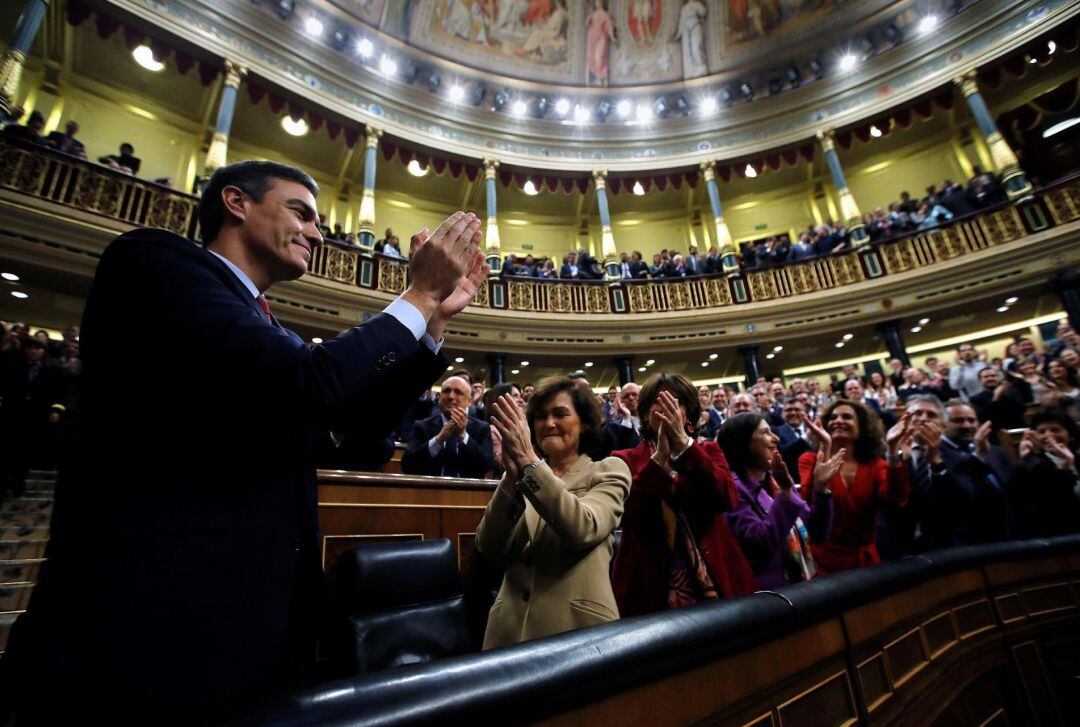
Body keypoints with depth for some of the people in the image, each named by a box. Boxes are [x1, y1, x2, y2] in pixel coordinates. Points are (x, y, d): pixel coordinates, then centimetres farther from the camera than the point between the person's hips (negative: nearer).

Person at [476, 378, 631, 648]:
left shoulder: (608, 471, -2)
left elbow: (582, 529, -22)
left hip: (578, 626, -3)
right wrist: (512, 476, -21)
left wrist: (528, 460, -26)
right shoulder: (521, 475, 7)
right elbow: (488, 547, -7)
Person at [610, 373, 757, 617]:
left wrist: (684, 442, -23)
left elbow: (727, 499, -14)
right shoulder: (627, 460, -1)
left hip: (713, 581, 2)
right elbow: (628, 513, -18)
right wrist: (660, 456, -24)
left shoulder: (707, 451, 6)